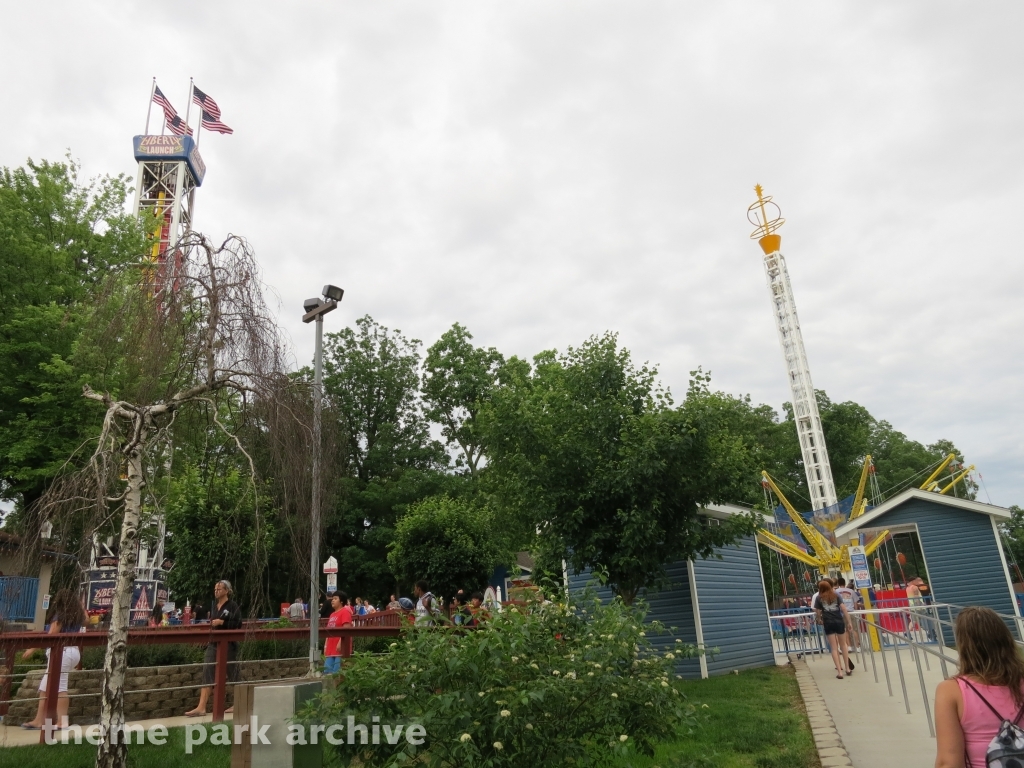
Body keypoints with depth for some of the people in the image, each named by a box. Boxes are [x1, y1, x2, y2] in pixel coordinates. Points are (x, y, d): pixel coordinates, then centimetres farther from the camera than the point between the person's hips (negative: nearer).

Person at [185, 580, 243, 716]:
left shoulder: (233, 605, -9)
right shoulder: (213, 606, 11)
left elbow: (238, 623, -17)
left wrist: (222, 622, -22)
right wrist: (211, 623, 8)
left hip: (228, 644, -6)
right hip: (214, 643, 6)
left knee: (232, 672, 5)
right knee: (207, 672, -5)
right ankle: (201, 707, -5)